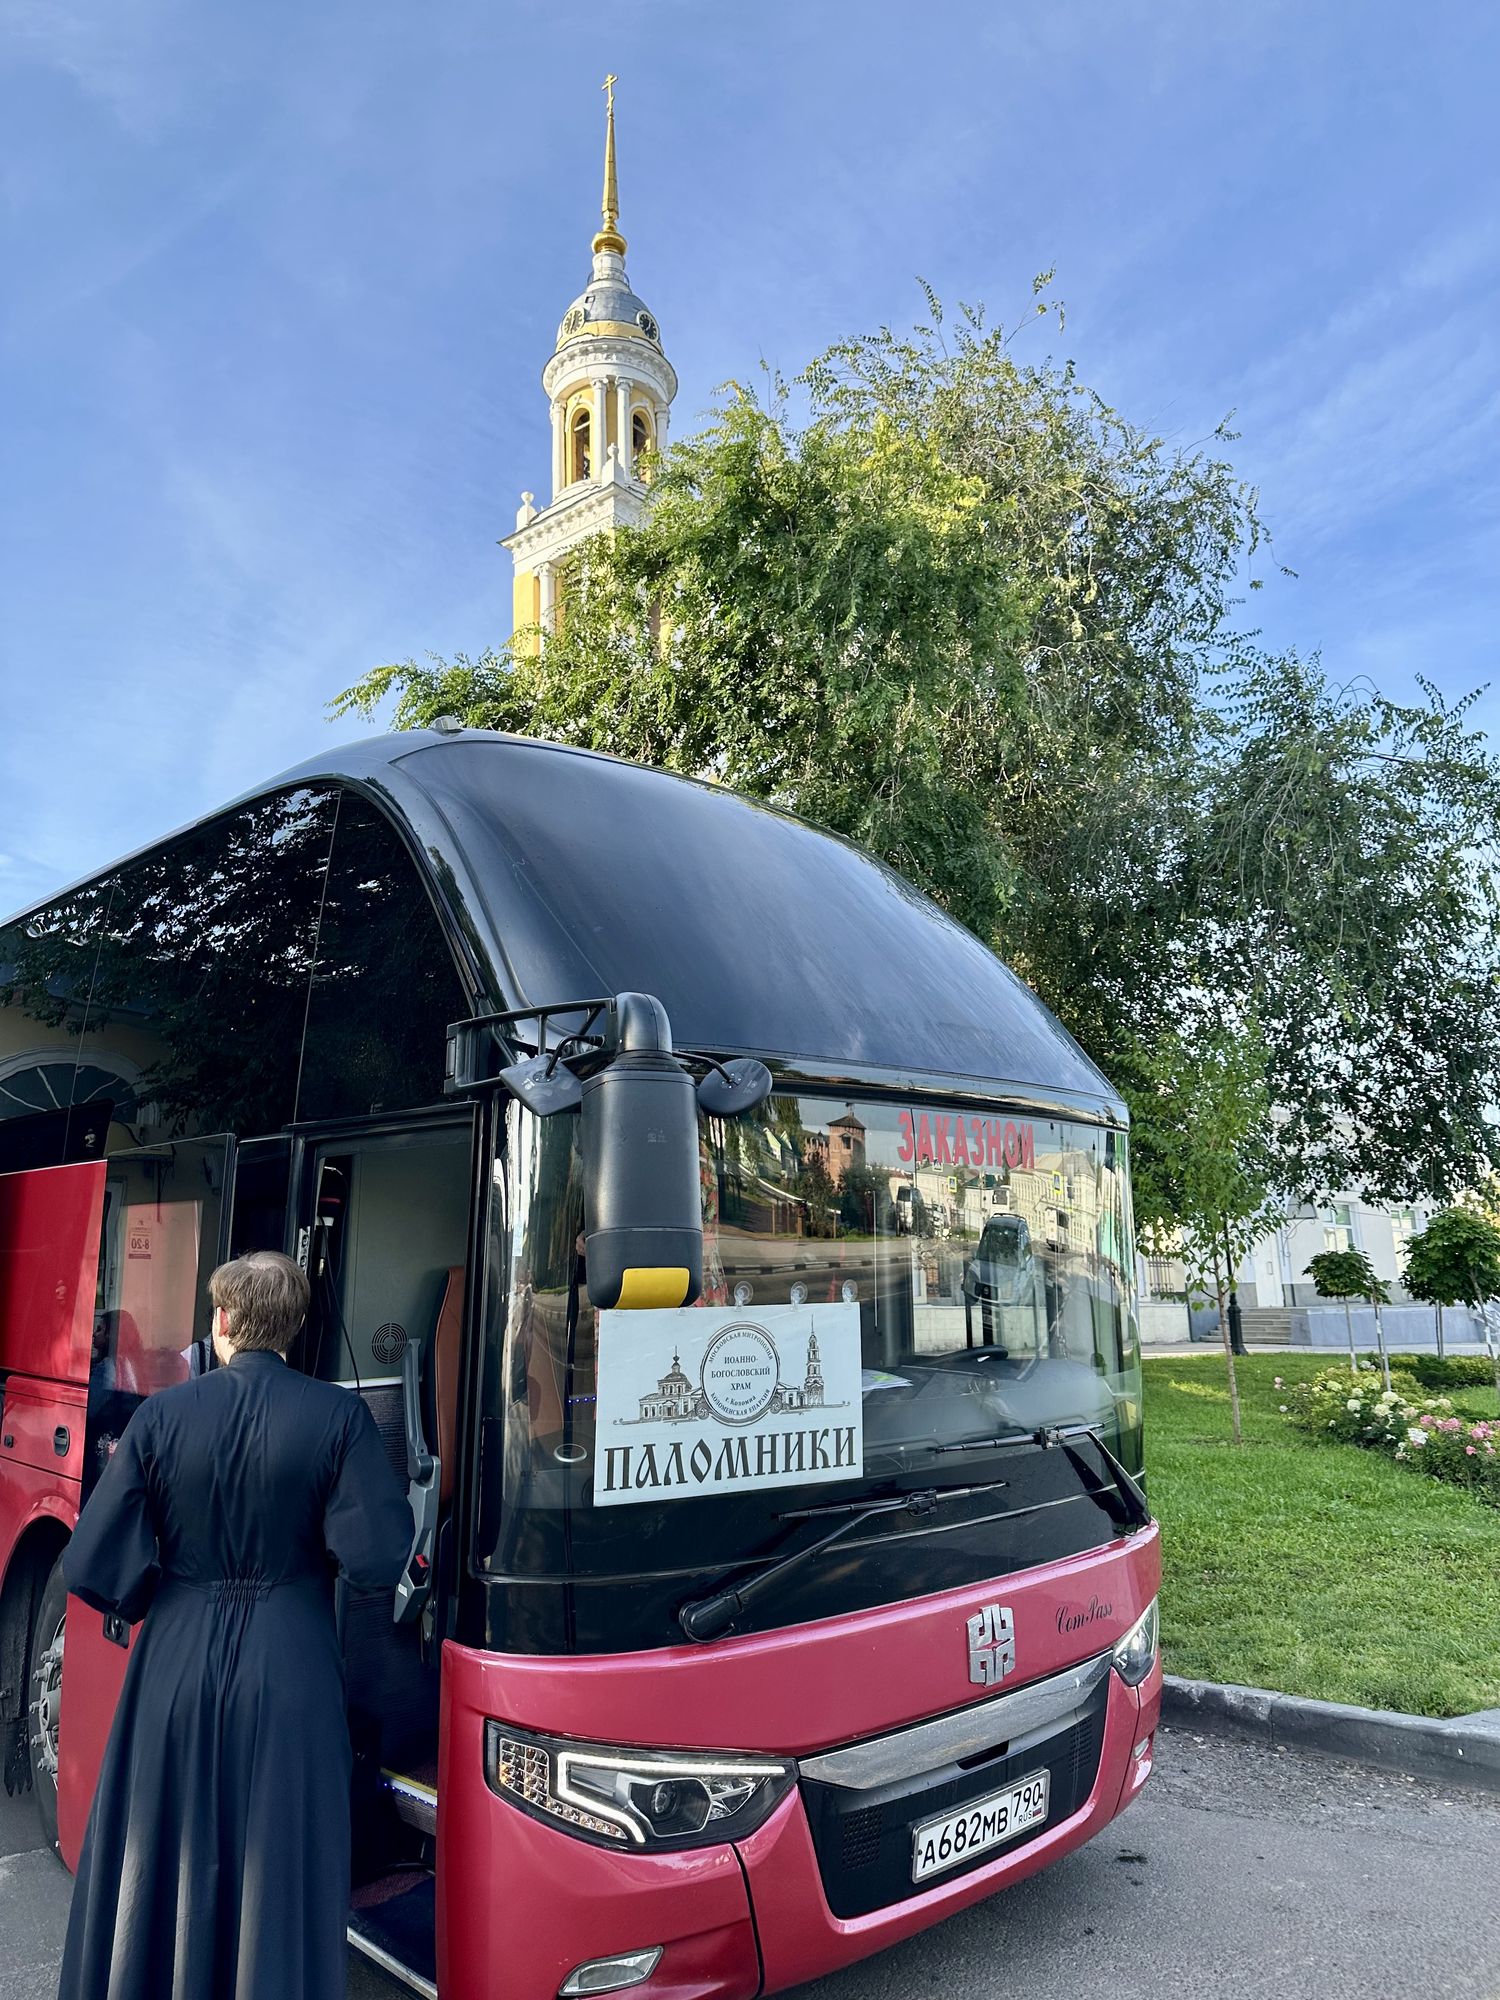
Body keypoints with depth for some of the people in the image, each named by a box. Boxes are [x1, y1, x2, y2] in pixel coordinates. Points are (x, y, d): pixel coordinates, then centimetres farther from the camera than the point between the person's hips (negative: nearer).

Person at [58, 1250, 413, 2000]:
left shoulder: (162, 1414, -9)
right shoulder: (339, 1417, -12)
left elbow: (94, 1565, -8)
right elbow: (378, 1556, -16)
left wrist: (157, 1598, 11)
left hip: (178, 1664, 2)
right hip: (290, 1671, -1)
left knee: (157, 1865, 20)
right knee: (281, 1876, 14)